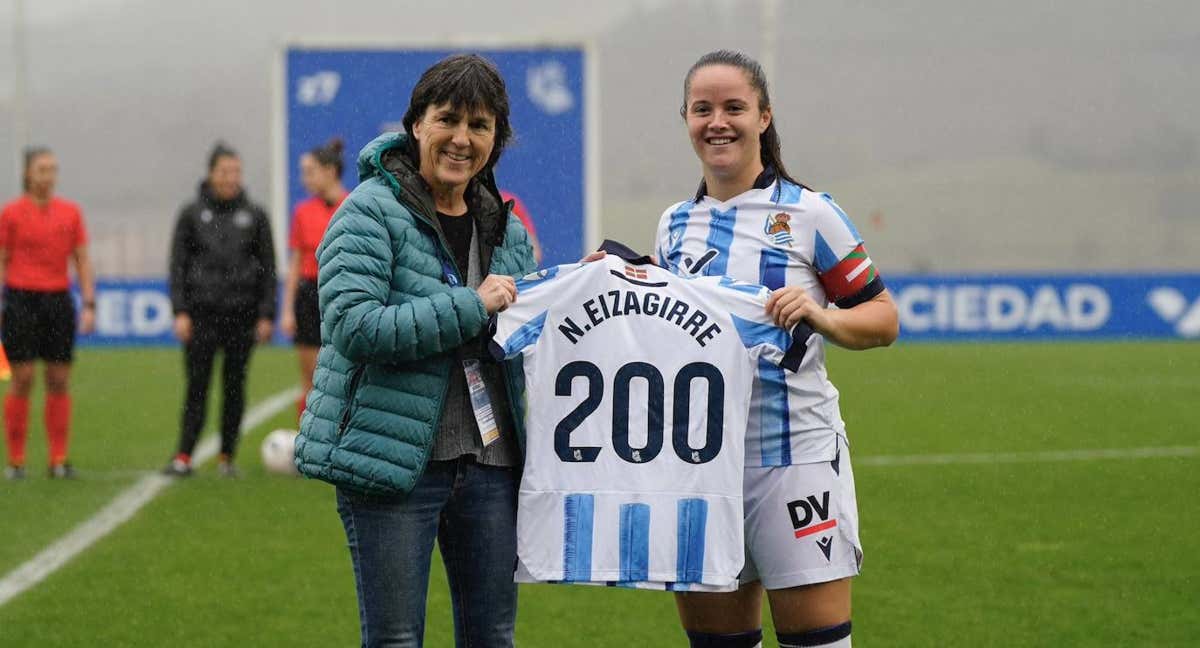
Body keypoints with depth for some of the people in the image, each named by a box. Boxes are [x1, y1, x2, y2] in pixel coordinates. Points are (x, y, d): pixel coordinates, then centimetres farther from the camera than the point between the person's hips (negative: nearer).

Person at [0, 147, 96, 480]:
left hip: (59, 300, 3)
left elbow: (82, 261, 11)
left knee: (60, 381, 2)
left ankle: (59, 459, 6)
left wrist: (89, 305, 3)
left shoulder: (70, 212, 8)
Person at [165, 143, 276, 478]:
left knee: (235, 385, 4)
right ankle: (184, 457, -6)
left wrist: (266, 315, 0)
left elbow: (268, 267, 8)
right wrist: (180, 311, -6)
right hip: (202, 311, -1)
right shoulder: (192, 214, 4)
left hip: (241, 312, 1)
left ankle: (227, 457, 12)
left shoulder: (254, 215, 7)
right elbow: (178, 264, 4)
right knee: (197, 384, -6)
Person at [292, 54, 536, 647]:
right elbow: (353, 326, -20)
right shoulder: (372, 213, -7)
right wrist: (471, 306, -19)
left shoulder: (507, 231, 13)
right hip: (393, 459, -6)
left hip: (489, 463, 6)